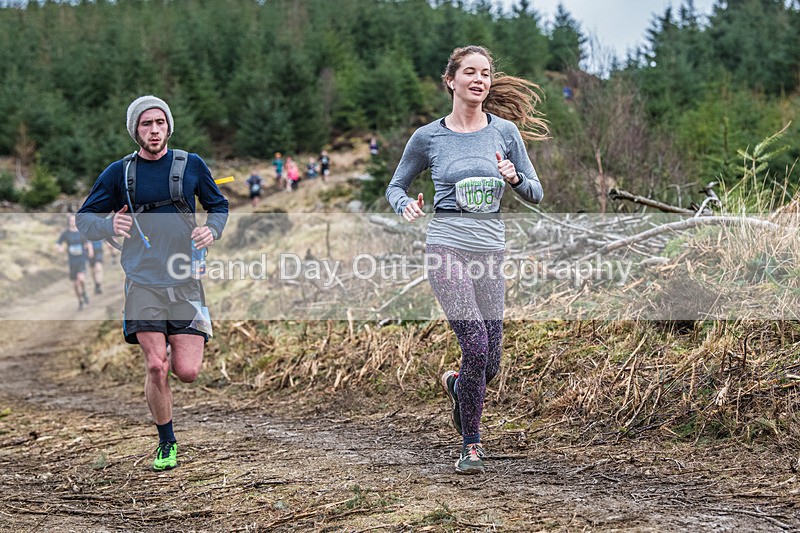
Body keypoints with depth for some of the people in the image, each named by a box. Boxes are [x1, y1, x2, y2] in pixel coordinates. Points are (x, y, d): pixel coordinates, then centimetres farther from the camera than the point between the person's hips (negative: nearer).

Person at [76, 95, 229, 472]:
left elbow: (218, 206, 19)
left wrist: (212, 230, -4)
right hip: (143, 283, -1)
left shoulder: (191, 165, 6)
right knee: (156, 367, -11)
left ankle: (177, 351, 32)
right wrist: (109, 226, -14)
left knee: (187, 372, -6)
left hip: (185, 282, 1)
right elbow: (84, 218, 8)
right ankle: (167, 444, 10)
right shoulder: (119, 173, 4)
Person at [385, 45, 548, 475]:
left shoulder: (505, 131, 6)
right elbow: (395, 186, 14)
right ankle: (471, 443, 0)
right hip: (447, 249, -3)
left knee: (490, 364, 4)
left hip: (490, 251, 3)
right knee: (476, 346, -18)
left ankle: (455, 384, 41)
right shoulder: (428, 137, 3)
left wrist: (514, 179, -13)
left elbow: (535, 194, 9)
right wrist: (405, 206, -8)